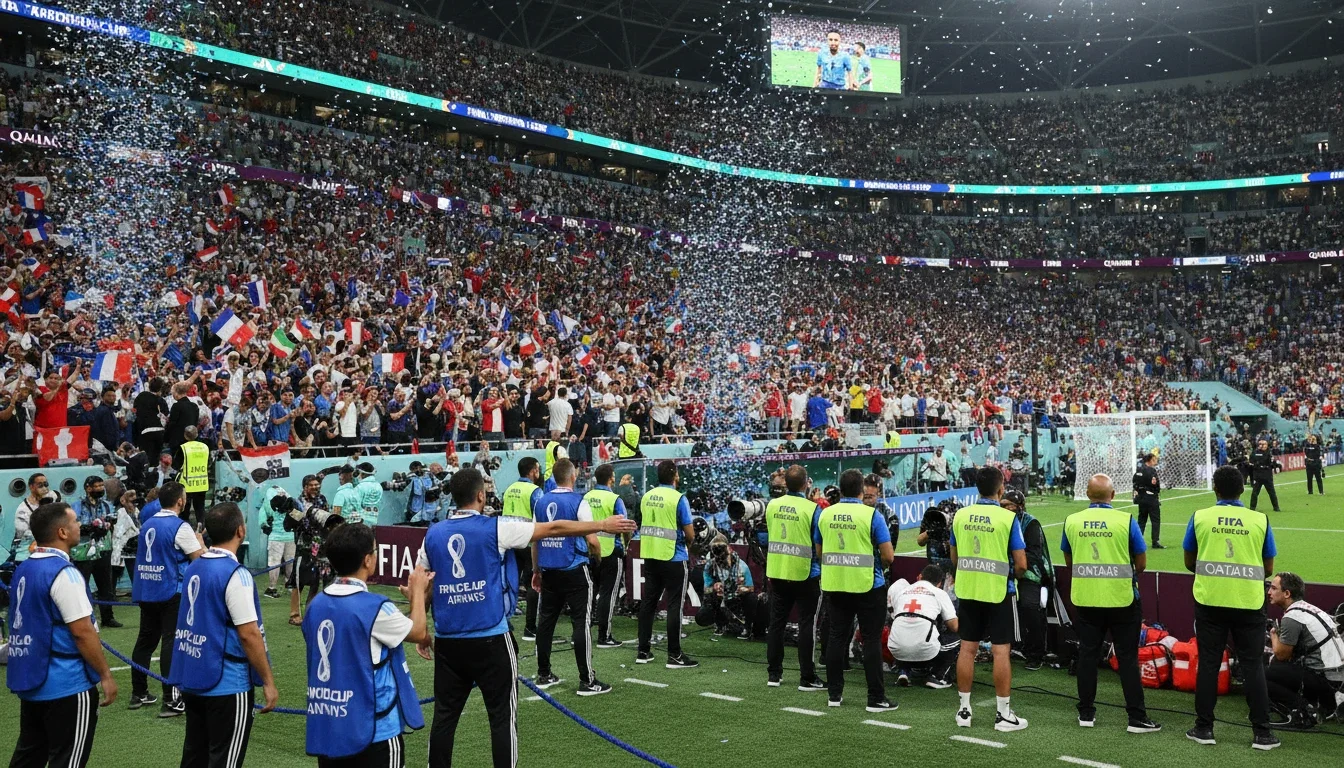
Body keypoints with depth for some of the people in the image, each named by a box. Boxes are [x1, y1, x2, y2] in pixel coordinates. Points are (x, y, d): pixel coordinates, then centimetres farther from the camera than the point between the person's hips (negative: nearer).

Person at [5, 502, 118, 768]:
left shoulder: (23, 569, 7)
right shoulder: (64, 573, -19)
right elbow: (82, 632, -20)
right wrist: (105, 675, -13)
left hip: (30, 680, 8)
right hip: (66, 686, -8)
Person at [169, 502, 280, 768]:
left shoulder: (193, 567, 5)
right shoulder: (235, 574, -18)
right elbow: (249, 635, -19)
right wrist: (268, 683, -13)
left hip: (191, 678, 8)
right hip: (226, 684, -8)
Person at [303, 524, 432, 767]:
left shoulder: (316, 604, 2)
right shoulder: (375, 607, -19)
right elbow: (419, 633, -1)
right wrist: (418, 592, 15)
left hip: (325, 728, 7)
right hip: (372, 729, -7)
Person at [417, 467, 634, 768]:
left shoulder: (433, 534, 4)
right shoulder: (495, 528, -8)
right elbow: (553, 529, -4)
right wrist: (602, 525, 5)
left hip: (447, 639, 5)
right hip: (490, 639, -4)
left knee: (444, 715, 12)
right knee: (502, 717, 5)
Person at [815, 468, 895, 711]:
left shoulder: (825, 515, 2)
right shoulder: (871, 515, -11)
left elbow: (819, 552, 13)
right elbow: (888, 556, -11)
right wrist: (877, 561, 10)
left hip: (834, 585, 4)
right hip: (867, 586, -4)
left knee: (837, 637, 11)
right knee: (871, 640, 3)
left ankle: (835, 694, 16)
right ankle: (876, 698, 6)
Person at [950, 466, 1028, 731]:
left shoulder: (960, 515, 1)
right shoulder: (1008, 518, -11)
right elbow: (1021, 564, -10)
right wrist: (1013, 574, 11)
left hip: (967, 590, 4)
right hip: (998, 592, -4)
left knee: (967, 649, 10)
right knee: (1001, 651, 2)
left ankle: (964, 709, 17)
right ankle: (1003, 714, 8)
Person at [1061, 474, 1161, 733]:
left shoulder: (1072, 521, -3)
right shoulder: (1126, 520, -11)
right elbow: (1141, 563, -3)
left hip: (1085, 599, 2)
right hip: (1121, 599, -2)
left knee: (1087, 654, 11)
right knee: (1127, 658, 5)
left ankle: (1086, 713, 18)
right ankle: (1137, 718, 9)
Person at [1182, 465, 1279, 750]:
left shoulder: (1200, 517, -2)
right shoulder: (1260, 520, -2)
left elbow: (1189, 562, 6)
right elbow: (1268, 568, 5)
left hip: (1210, 601, 0)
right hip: (1249, 603, 0)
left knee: (1208, 664, 7)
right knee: (1253, 666, 8)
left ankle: (1204, 728, 13)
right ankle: (1262, 733, 12)